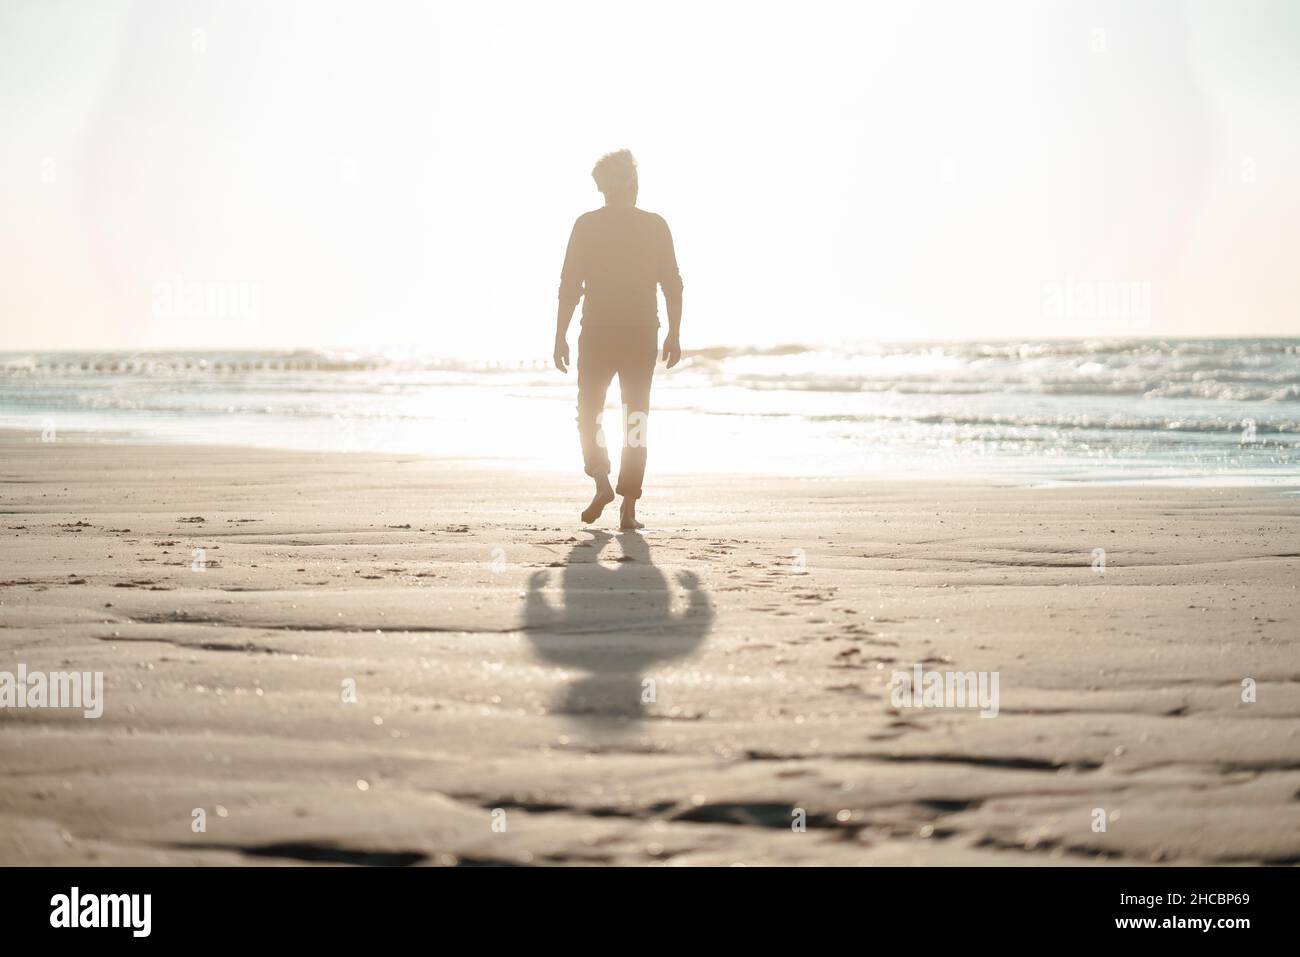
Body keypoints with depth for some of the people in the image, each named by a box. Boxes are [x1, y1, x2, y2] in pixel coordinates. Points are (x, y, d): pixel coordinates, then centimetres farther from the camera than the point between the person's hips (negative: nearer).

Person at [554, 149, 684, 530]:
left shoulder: (587, 225, -1)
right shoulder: (655, 225, 3)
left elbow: (570, 285, -4)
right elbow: (672, 284, 2)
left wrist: (560, 337, 0)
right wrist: (674, 334, 9)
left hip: (597, 333, -1)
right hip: (642, 335, 1)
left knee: (589, 411, 15)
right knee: (636, 416, 7)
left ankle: (601, 480, -6)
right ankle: (628, 508, 2)